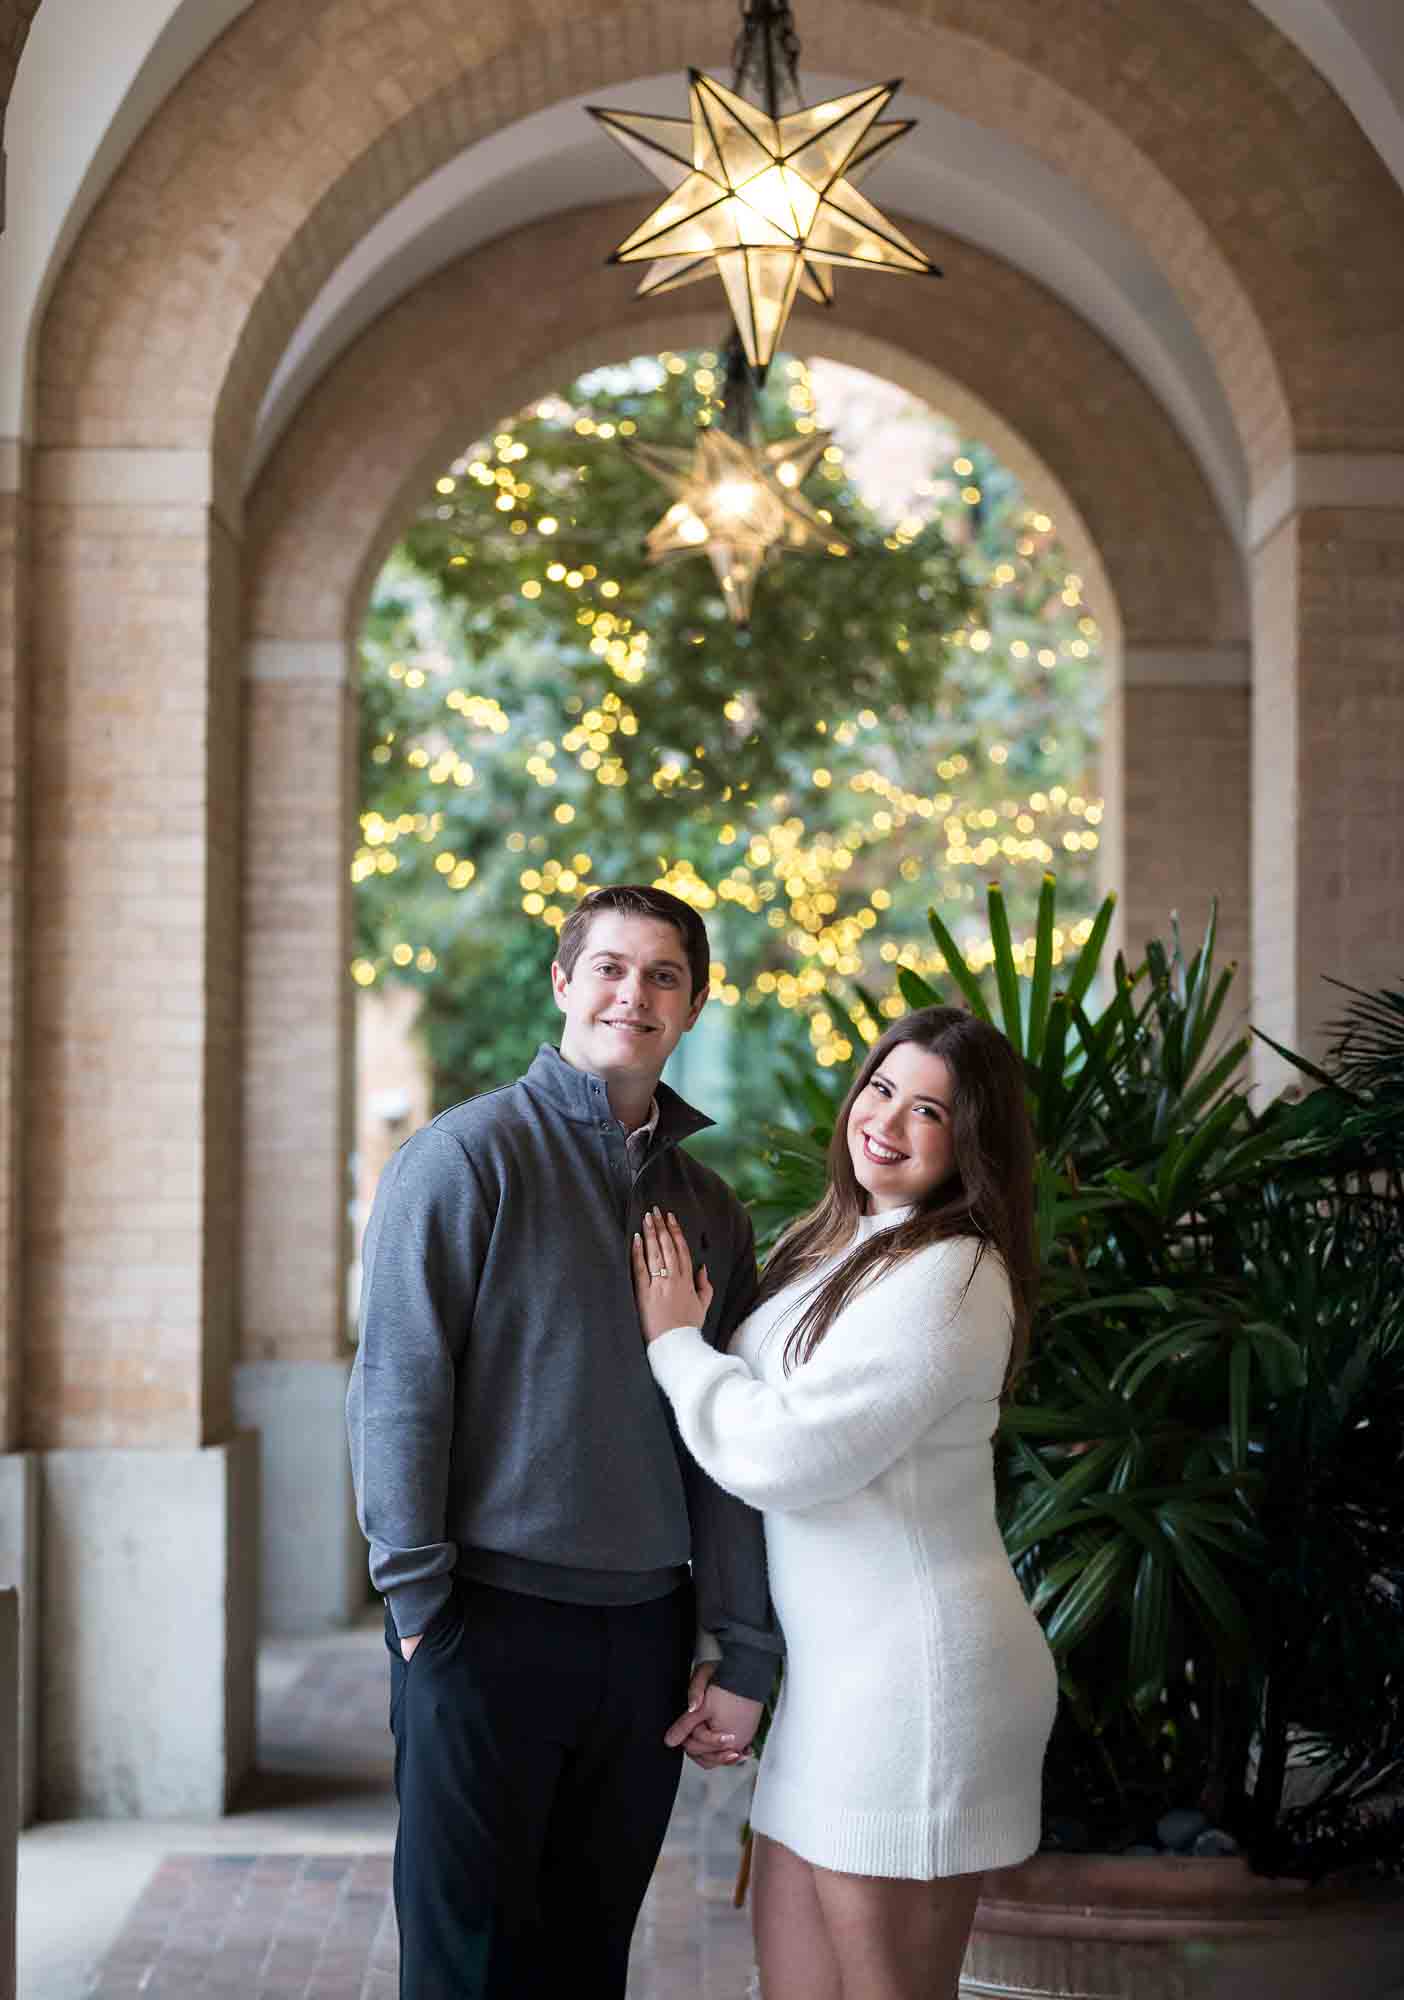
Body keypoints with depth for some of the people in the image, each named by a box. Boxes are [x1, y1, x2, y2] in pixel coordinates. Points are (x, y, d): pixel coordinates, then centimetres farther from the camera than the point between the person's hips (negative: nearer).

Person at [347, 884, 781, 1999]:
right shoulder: (469, 1155, -5)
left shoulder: (711, 1209, 12)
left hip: (644, 1631, 5)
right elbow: (398, 1387, -9)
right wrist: (420, 1601, -12)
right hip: (489, 1622, -5)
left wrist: (743, 1655, 7)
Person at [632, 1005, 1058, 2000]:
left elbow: (781, 1453, -20)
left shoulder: (951, 1276, -17)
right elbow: (769, 1441, 24)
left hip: (915, 1676, -9)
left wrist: (673, 1342, -7)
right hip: (839, 1666, 9)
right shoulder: (835, 1247, 13)